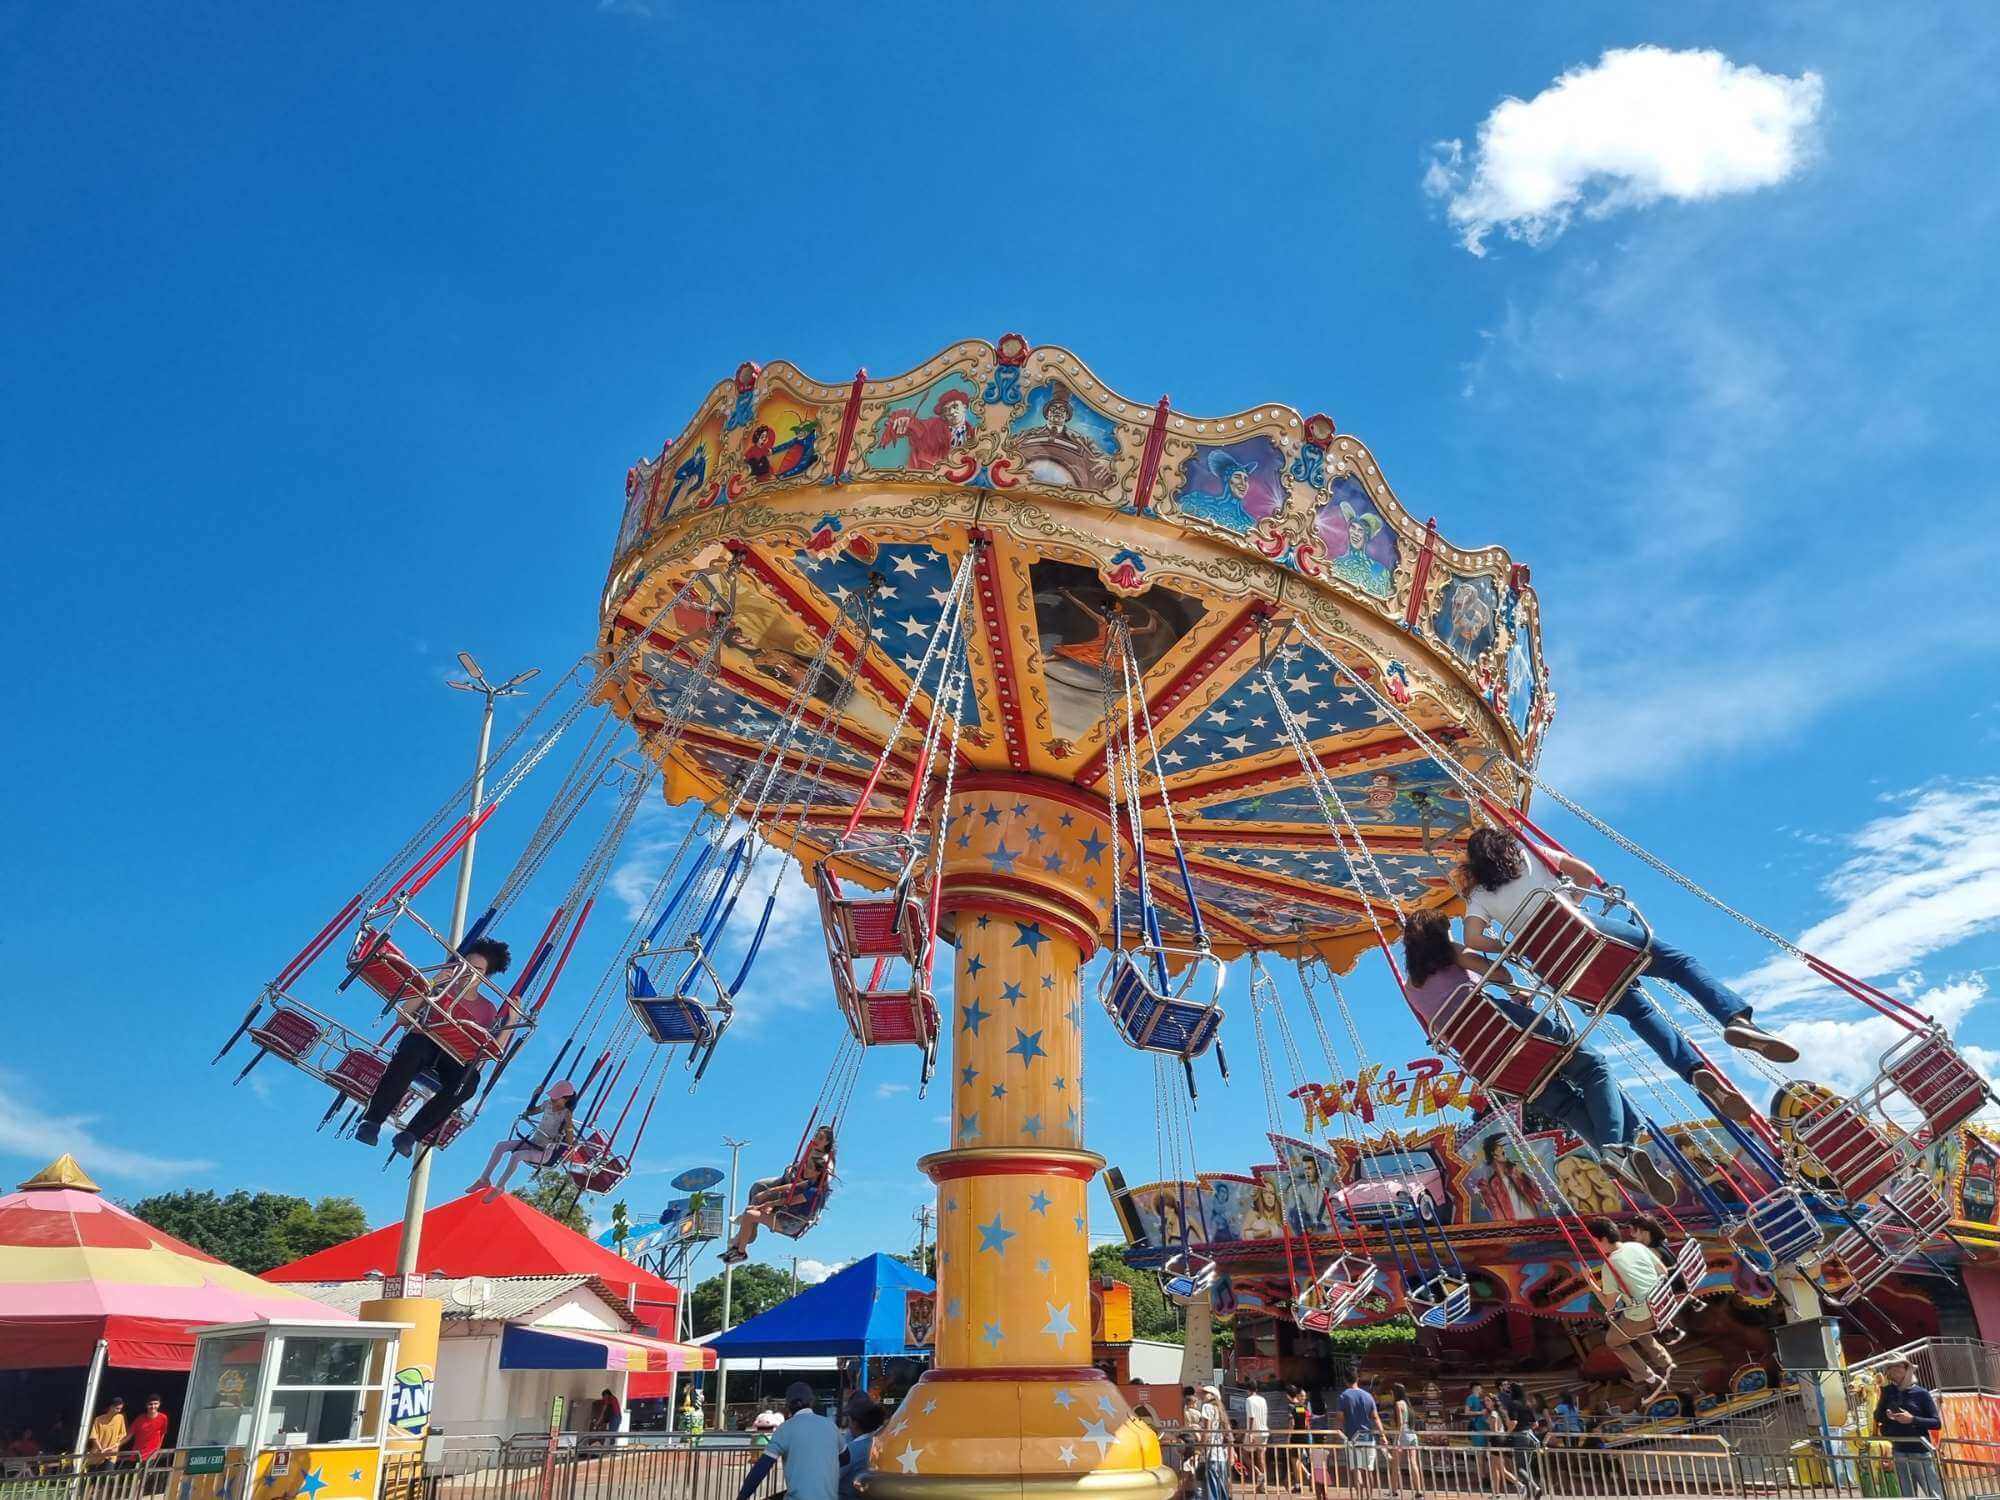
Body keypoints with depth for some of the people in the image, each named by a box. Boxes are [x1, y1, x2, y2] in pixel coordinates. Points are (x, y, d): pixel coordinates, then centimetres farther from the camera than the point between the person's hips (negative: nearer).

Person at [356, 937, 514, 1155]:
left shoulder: (487, 1010, 18)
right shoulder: (442, 987, 16)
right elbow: (404, 1017, 5)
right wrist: (430, 987, -4)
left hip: (455, 1057, 1)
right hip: (423, 1040, 0)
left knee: (468, 1080, -35)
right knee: (411, 1053, -39)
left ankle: (411, 1134, -32)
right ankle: (371, 1121, -36)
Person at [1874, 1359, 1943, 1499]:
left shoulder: (1921, 1393, -4)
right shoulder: (1889, 1392, 6)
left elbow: (1937, 1423, -6)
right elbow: (1877, 1417, 9)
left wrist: (1912, 1419, -18)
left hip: (1921, 1454, -4)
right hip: (1899, 1454, 4)